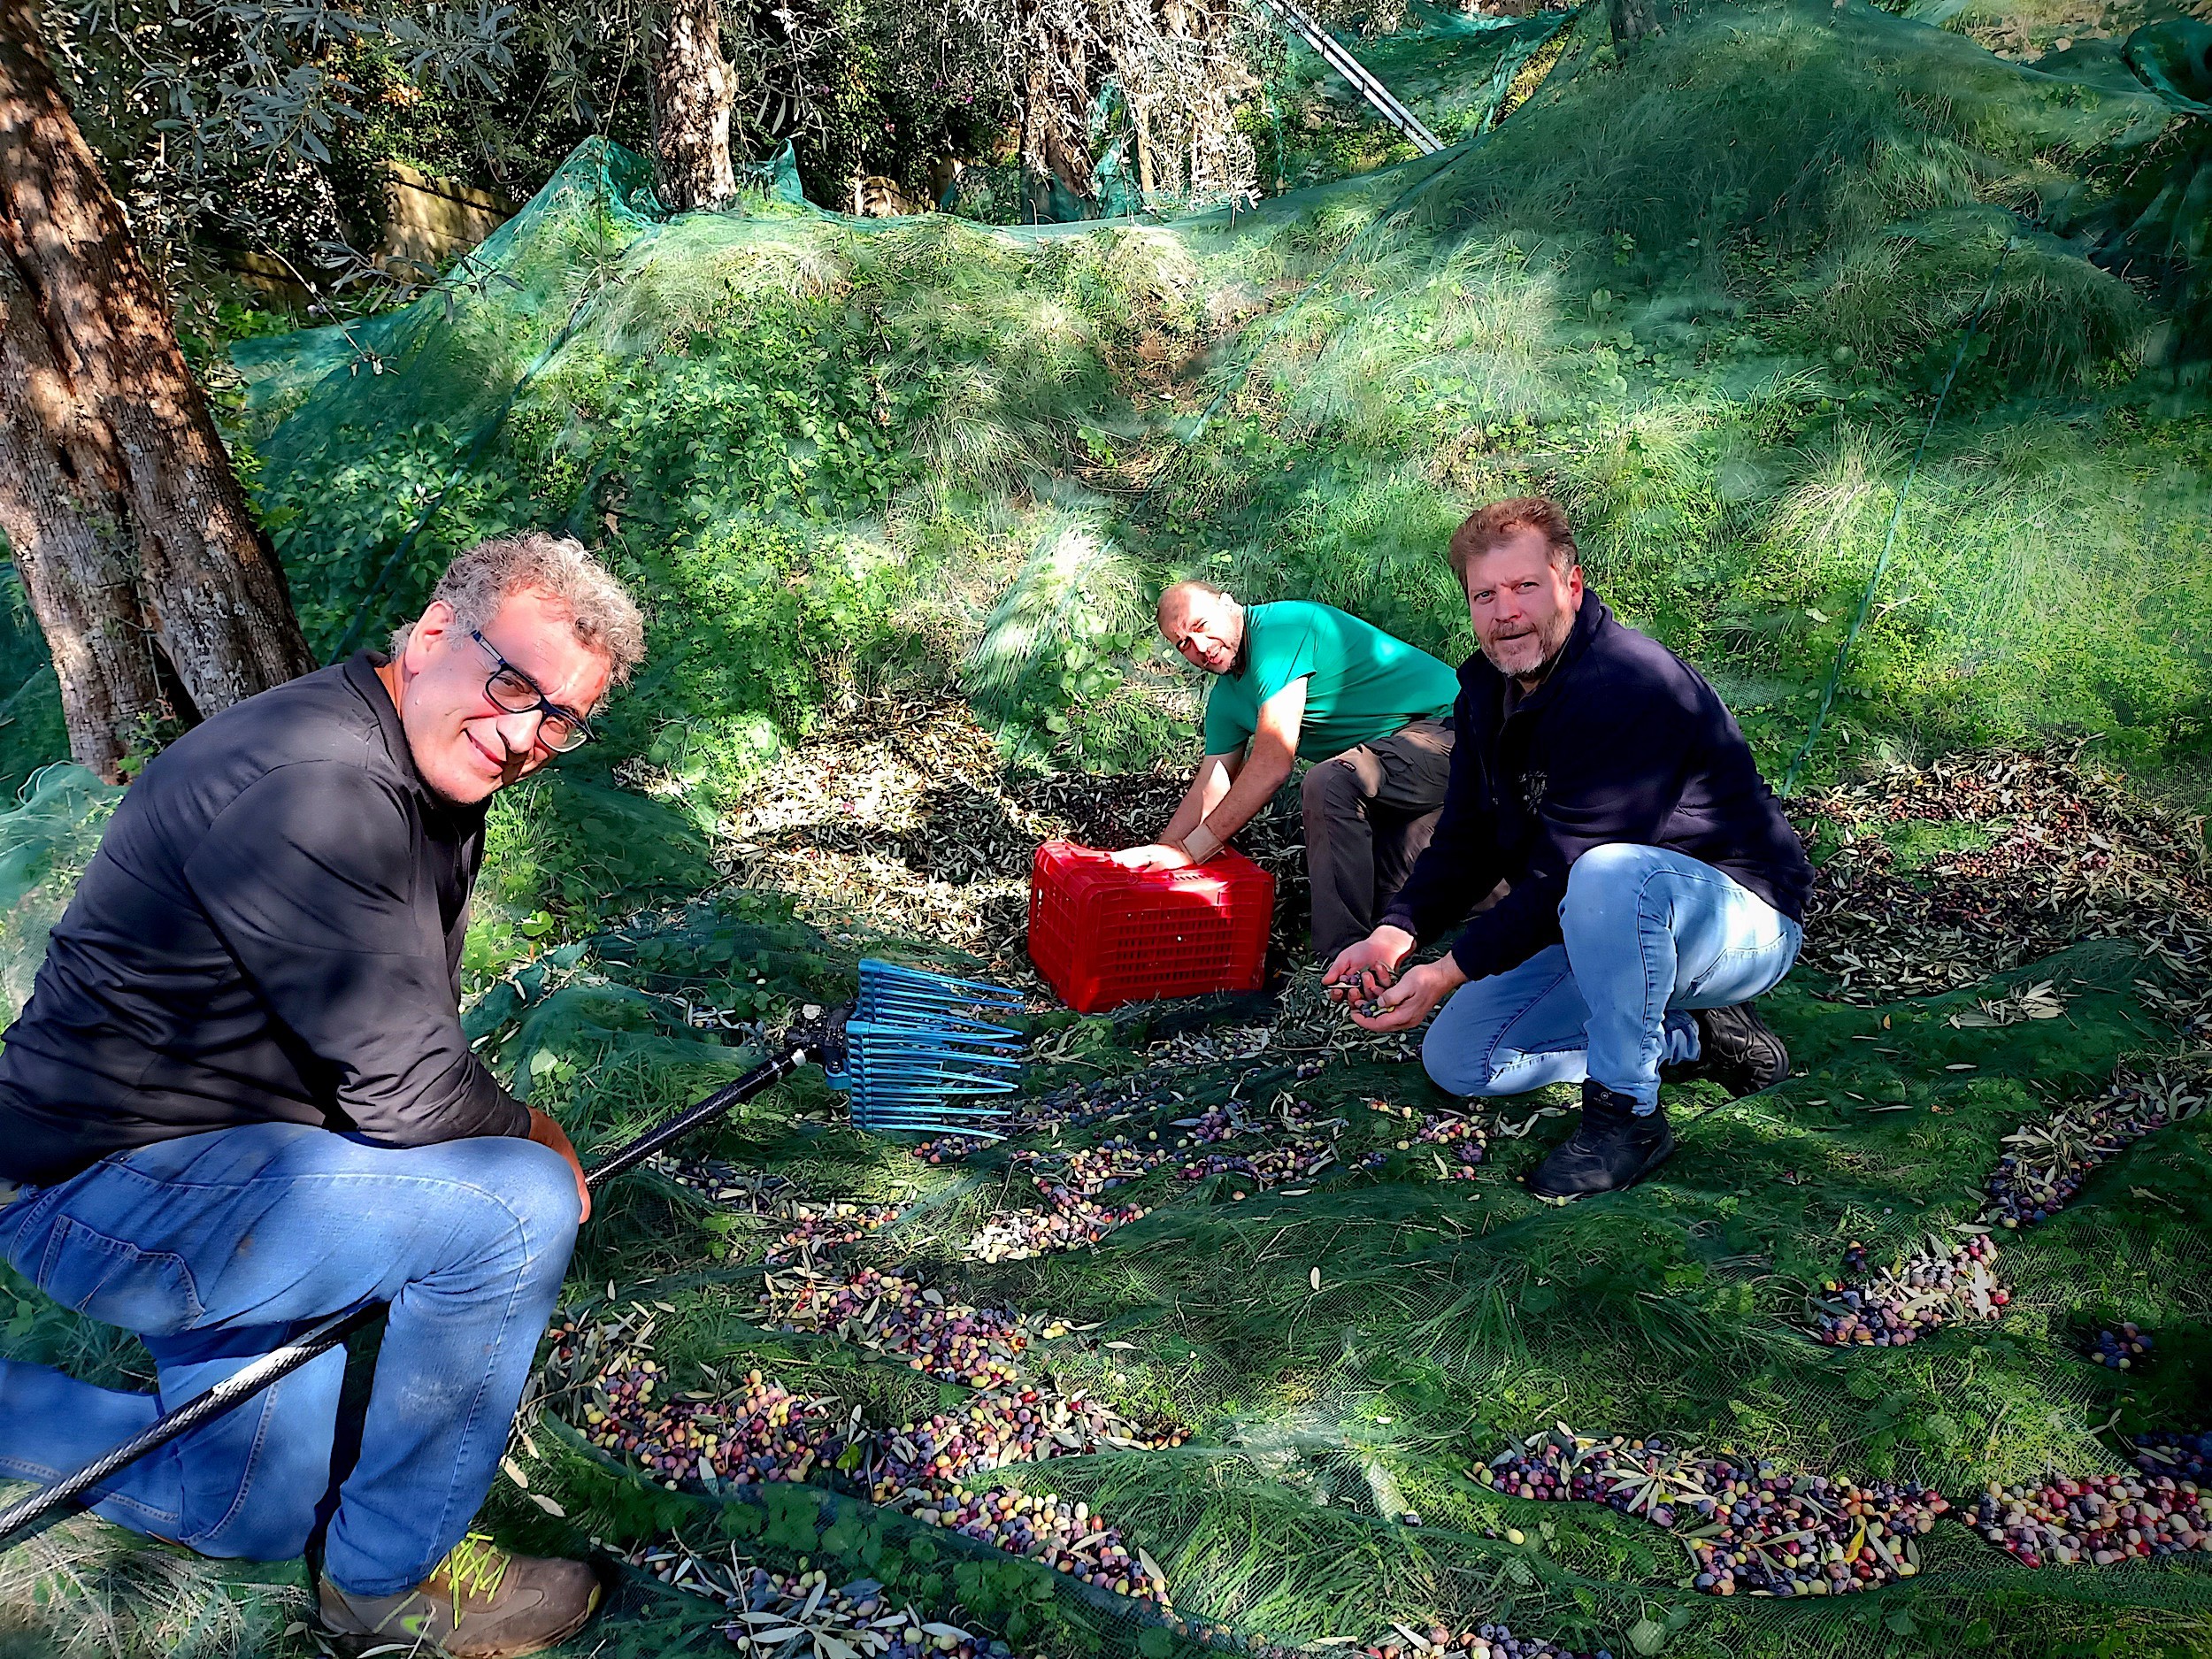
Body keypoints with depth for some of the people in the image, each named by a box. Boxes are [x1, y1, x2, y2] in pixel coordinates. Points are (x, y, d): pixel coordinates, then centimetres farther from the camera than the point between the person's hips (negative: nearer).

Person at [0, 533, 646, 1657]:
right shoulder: (315, 789, -29)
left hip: (212, 1164, 10)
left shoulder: (434, 778, 4)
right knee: (513, 1207, -24)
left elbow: (396, 1035, 13)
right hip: (104, 1191, -10)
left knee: (257, 1523, 16)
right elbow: (407, 1092, -27)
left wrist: (503, 1132, -1)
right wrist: (534, 1142, -8)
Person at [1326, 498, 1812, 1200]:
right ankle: (1691, 1037, 11)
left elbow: (1565, 873, -29)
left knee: (1608, 877, -41)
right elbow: (1467, 839, 2)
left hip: (1741, 921, -9)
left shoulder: (1631, 688, -28)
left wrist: (1448, 972, -26)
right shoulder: (1487, 687, 0)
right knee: (1455, 1059, 3)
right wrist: (1395, 933, -15)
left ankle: (1625, 1112, -21)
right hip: (1603, 930, 9)